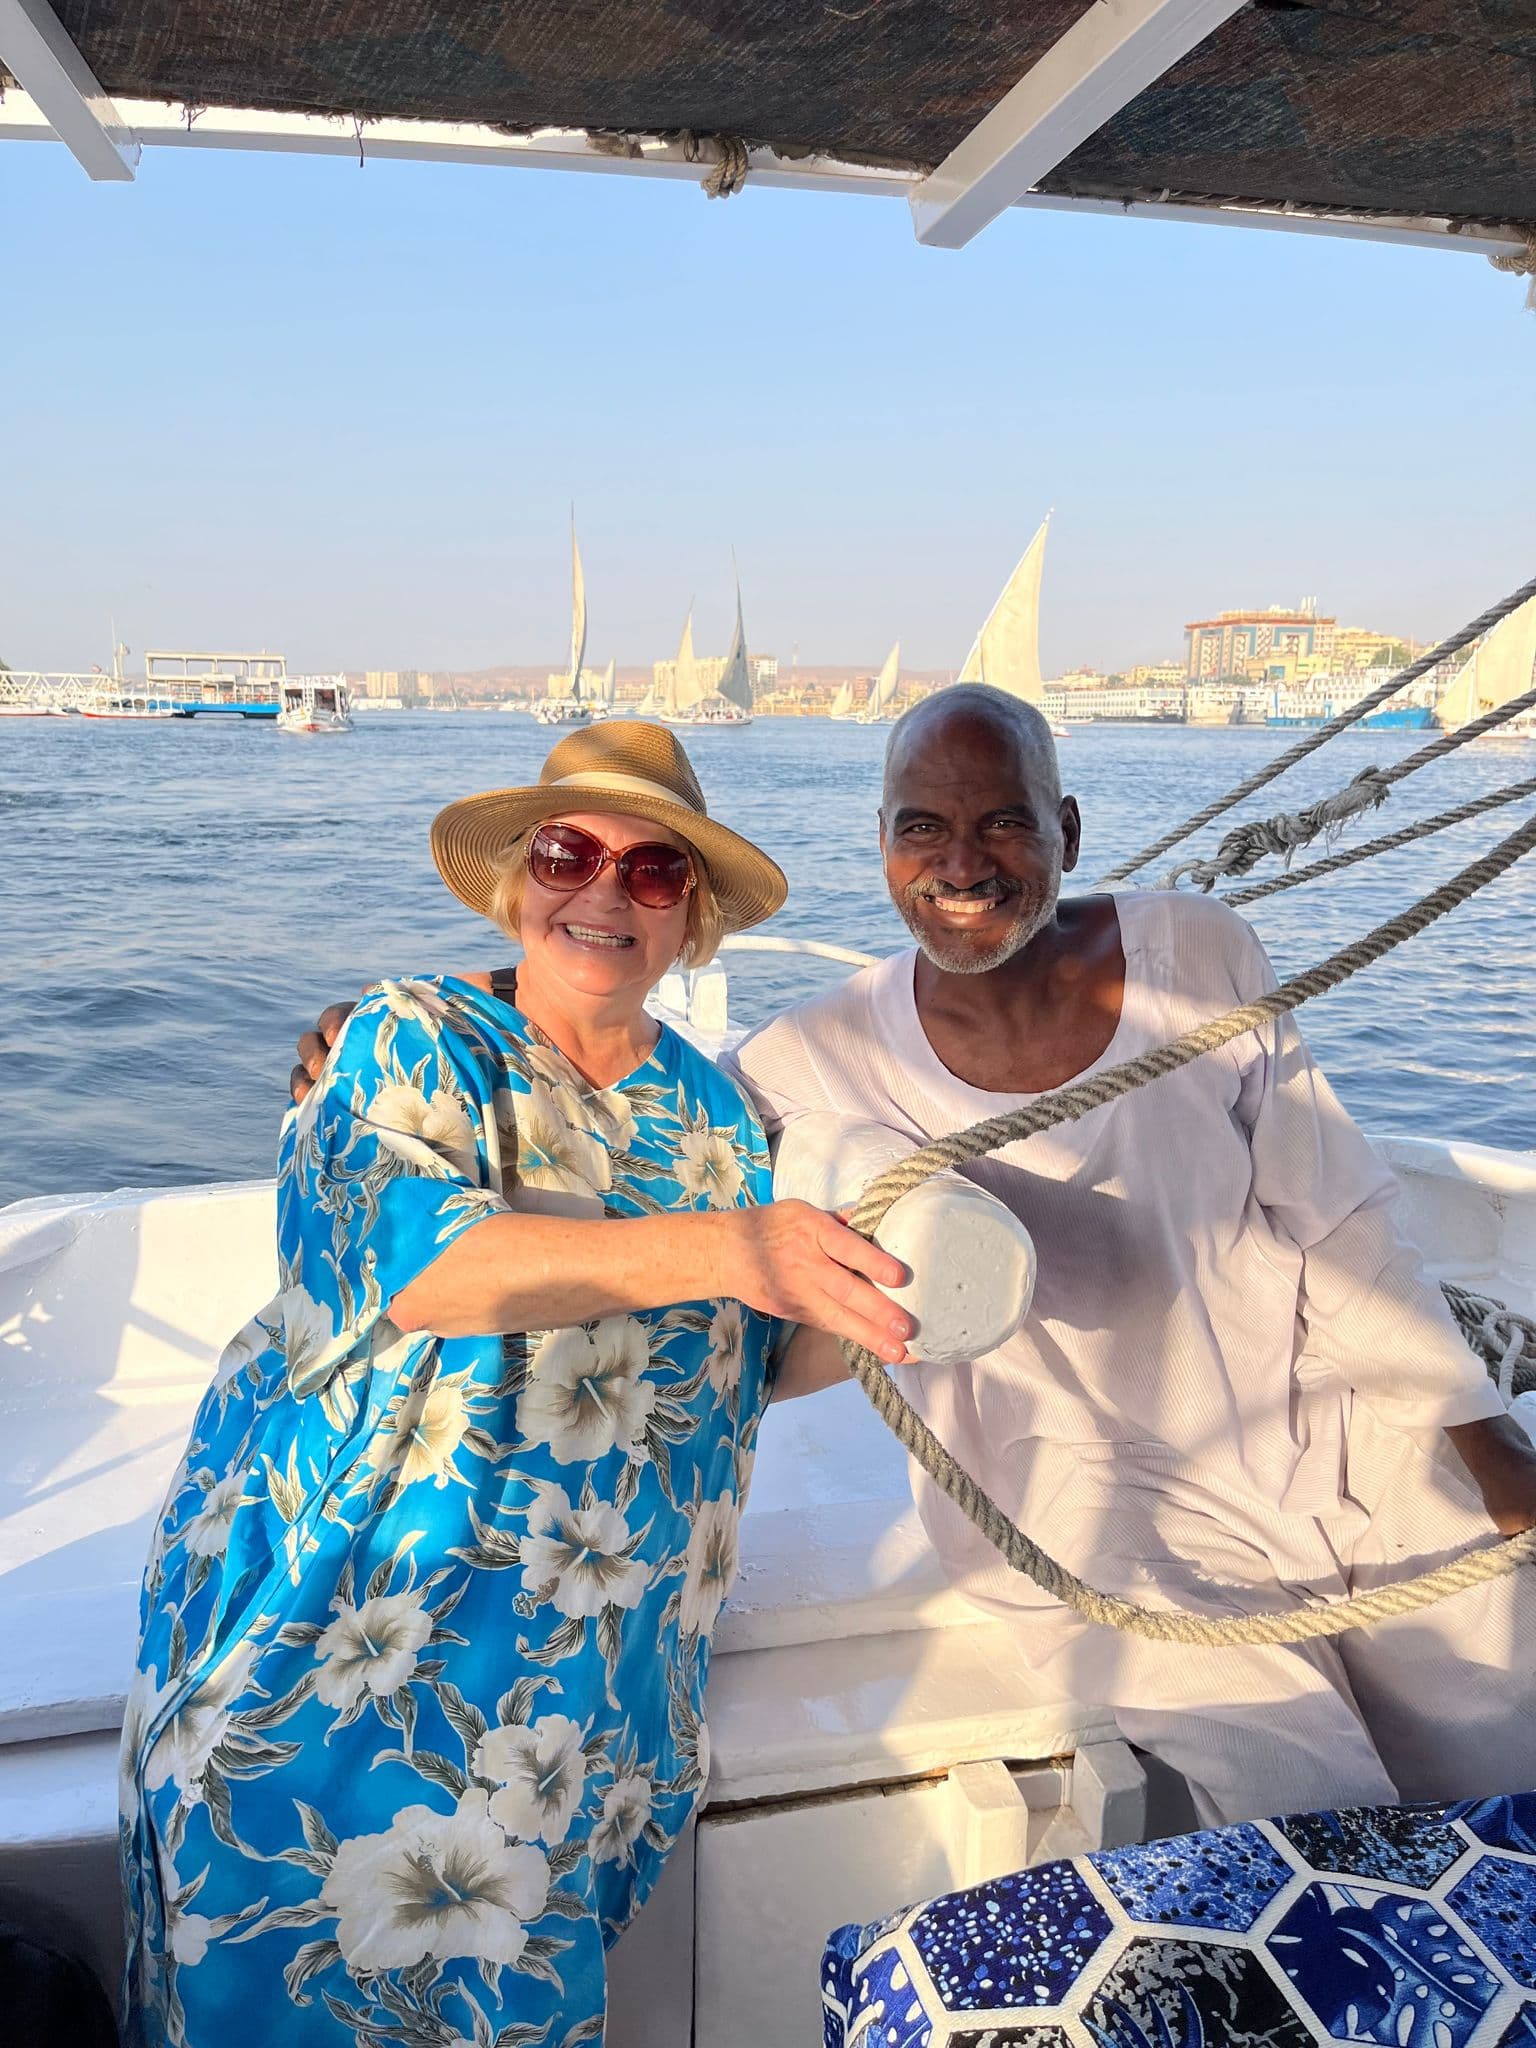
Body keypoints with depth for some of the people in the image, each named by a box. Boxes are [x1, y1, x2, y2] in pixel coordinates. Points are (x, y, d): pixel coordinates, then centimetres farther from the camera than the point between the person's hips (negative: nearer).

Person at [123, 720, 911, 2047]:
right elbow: (413, 1258, -25)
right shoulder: (413, 1044, -6)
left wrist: (843, 1292, -13)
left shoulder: (712, 1108, 7)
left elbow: (761, 1361, 10)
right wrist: (714, 1247, -36)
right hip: (347, 1615, -3)